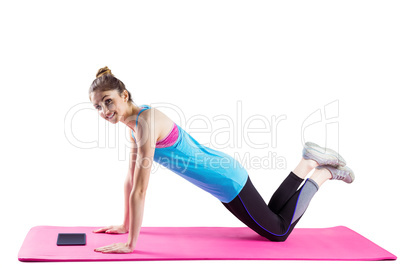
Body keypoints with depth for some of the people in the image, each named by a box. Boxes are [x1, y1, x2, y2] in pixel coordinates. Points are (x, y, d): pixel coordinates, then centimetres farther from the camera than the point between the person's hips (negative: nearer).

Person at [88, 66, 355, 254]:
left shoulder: (146, 121, -28)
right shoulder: (134, 123, 1)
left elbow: (140, 189, -29)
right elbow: (131, 180, 9)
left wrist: (130, 244, -24)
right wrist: (125, 225, 13)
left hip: (226, 180, -9)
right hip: (223, 175, 9)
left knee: (279, 232, 11)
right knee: (270, 219, 27)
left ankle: (324, 172, 20)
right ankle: (308, 164, 28)